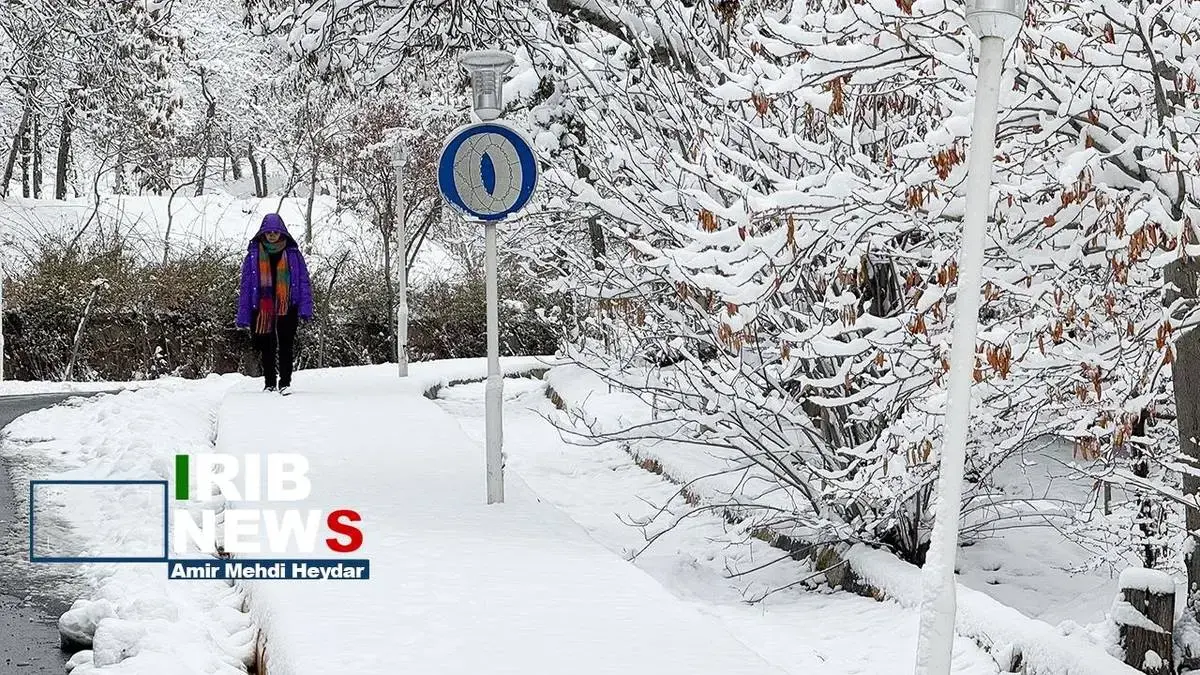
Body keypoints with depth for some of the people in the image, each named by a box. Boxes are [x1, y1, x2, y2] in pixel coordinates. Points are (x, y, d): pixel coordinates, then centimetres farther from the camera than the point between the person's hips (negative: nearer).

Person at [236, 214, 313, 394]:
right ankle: (270, 384, 16)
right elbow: (246, 285, 4)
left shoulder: (293, 254, 3)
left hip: (287, 307, -1)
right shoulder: (254, 254, 4)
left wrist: (305, 308, -8)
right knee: (267, 347, 8)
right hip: (262, 308, 1)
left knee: (286, 346, 1)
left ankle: (285, 382, 7)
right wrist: (244, 314, -2)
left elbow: (303, 281, 2)